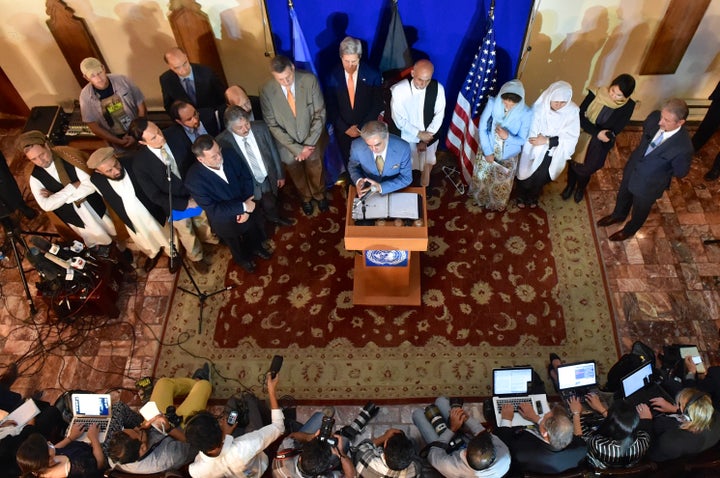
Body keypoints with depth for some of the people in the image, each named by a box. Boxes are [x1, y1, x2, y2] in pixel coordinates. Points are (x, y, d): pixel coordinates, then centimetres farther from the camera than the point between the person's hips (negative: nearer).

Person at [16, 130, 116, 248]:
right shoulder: (35, 178, -13)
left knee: (116, 235, 22)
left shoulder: (68, 158, -19)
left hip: (95, 208, -1)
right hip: (76, 219, 1)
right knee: (104, 244, 16)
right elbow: (46, 206, -22)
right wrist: (73, 186, -27)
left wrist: (57, 197, -25)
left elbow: (91, 185, -26)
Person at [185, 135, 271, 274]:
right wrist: (243, 206, -33)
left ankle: (256, 248, 66)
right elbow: (213, 209, -31)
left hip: (247, 208, 3)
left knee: (254, 235, 32)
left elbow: (247, 178, -12)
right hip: (226, 220, -3)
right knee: (238, 248, 28)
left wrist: (246, 208, -21)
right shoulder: (194, 179, -35)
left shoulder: (229, 154, -23)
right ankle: (243, 259, 62)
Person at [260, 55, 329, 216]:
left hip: (312, 141, 0)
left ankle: (319, 194, 57)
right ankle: (305, 197, 56)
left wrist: (309, 144, -20)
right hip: (288, 144, 0)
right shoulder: (267, 92, -23)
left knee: (316, 171, 25)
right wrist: (296, 148, -20)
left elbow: (320, 114, -16)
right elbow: (273, 125, -16)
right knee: (297, 175, 25)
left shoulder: (310, 80, -23)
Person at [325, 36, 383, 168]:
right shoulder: (333, 76, -10)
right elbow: (331, 106, -5)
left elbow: (377, 105, -8)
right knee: (349, 165, 17)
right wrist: (345, 128, -11)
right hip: (343, 131, 1)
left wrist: (361, 127, -12)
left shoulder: (372, 75, -14)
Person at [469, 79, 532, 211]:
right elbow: (482, 128, -16)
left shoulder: (526, 113, -25)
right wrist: (487, 151, -16)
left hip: (508, 156, 0)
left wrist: (508, 137, -38)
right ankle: (480, 198, 54)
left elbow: (522, 140, -16)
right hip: (487, 149, 1)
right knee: (481, 177, 22)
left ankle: (497, 204, 52)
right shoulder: (492, 103, -24)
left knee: (502, 184, 20)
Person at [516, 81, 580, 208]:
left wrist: (547, 141, -31)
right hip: (533, 151, -1)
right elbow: (530, 131, -19)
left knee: (541, 178, 25)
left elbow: (571, 137, -22)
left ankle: (533, 197, 56)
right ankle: (521, 197, 53)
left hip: (552, 155, 2)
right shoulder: (539, 107, -25)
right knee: (526, 175, 21)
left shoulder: (572, 112, -22)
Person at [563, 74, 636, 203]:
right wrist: (597, 132, -29)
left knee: (586, 169, 21)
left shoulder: (628, 106, -21)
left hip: (600, 145, 0)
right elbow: (580, 116, -20)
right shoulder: (596, 94, -24)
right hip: (582, 138, 0)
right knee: (574, 163, 22)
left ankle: (580, 188, 54)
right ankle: (570, 186, 53)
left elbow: (615, 130, -15)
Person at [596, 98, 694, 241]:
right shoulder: (655, 117, -25)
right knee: (623, 196, 33)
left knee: (640, 209, 26)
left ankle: (629, 230, 56)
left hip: (649, 184, -5)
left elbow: (680, 172, -17)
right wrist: (642, 151, -5)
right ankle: (617, 216, 64)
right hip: (632, 169, 5)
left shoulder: (684, 147, -38)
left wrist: (662, 169, -7)